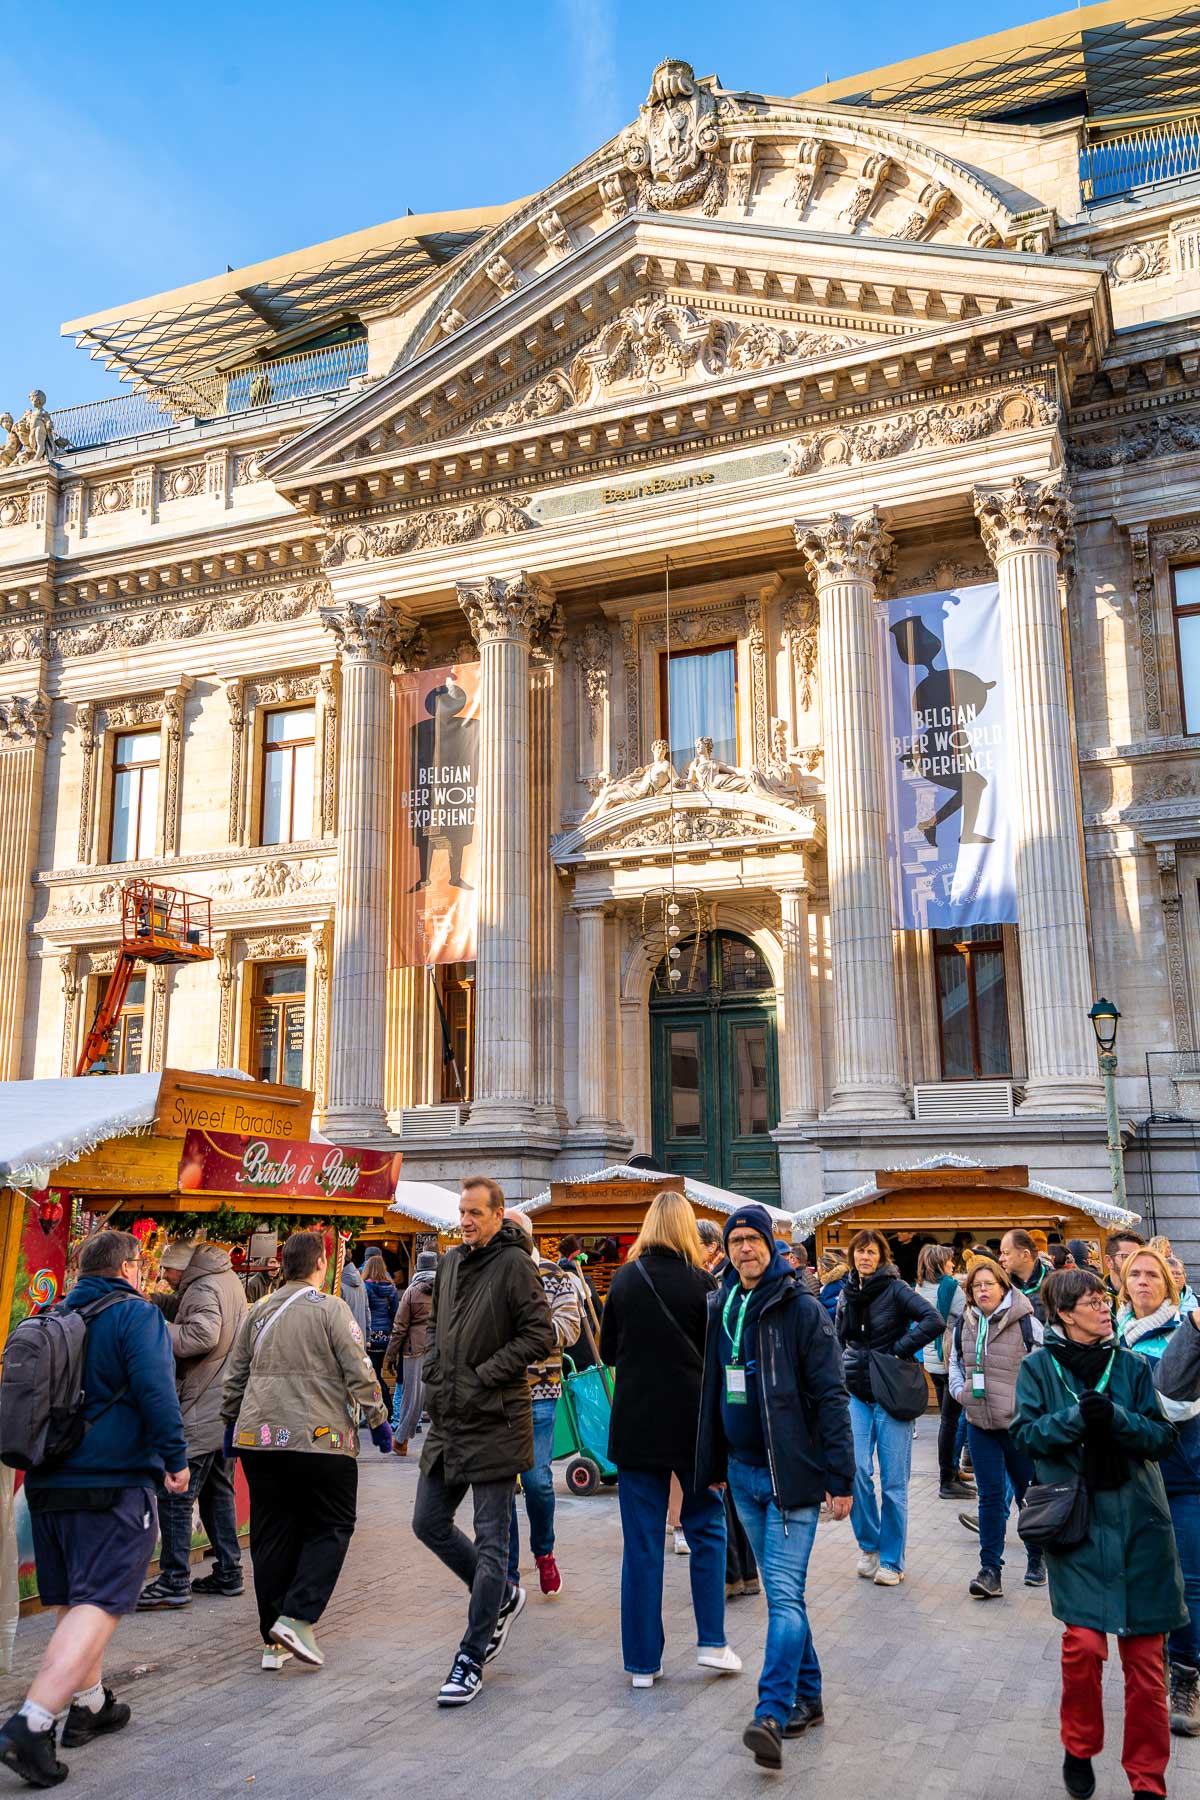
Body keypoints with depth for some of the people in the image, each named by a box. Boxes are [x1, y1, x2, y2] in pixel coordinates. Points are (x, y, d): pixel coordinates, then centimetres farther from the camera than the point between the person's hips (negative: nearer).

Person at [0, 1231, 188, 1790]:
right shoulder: (136, 1315, -9)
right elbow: (155, 1389, -19)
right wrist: (175, 1457, -11)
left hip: (49, 1482, 8)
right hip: (115, 1482, -7)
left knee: (73, 1601, 19)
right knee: (99, 1606, -6)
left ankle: (89, 1706, 31)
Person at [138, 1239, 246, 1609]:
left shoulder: (203, 1289, -15)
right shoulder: (228, 1280, 15)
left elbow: (202, 1335, -30)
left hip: (201, 1412, -10)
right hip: (228, 1409, 10)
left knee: (175, 1493, -4)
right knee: (217, 1491, 17)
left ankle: (174, 1582, 0)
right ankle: (228, 1574, 23)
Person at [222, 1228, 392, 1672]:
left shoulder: (259, 1311, 11)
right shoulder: (330, 1308, -6)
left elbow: (236, 1373, 17)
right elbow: (358, 1372, -8)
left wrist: (231, 1422, 28)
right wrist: (378, 1419, 0)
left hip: (259, 1436, 6)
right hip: (319, 1437, -5)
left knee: (272, 1535, 11)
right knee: (330, 1528, 7)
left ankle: (274, 1641, 16)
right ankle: (297, 1618, -6)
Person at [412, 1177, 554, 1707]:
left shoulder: (514, 1263, -12)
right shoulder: (451, 1261, 10)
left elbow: (539, 1337, -15)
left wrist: (484, 1376, -16)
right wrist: (434, 1376, 7)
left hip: (494, 1423, -8)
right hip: (447, 1421, 8)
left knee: (490, 1542, 2)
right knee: (429, 1524, 15)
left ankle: (471, 1657, 13)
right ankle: (501, 1598, 34)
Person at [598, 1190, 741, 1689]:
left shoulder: (624, 1280, -2)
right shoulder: (700, 1282, -9)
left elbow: (607, 1351, 6)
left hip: (635, 1422, 2)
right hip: (691, 1420, -1)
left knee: (642, 1542, 7)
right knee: (706, 1526, 16)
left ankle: (643, 1661, 13)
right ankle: (711, 1642, 15)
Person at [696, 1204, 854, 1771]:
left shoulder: (801, 1309, -10)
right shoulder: (721, 1310, 8)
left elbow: (831, 1396, -12)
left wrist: (840, 1477, -15)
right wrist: (711, 1465, 16)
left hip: (791, 1472, -6)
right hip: (743, 1472, 6)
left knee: (784, 1594, -11)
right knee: (782, 1591, 14)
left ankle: (771, 1715, -13)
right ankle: (806, 1698, 26)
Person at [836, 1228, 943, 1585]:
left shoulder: (894, 1289, -9)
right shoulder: (847, 1293, 9)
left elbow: (934, 1321, -19)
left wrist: (899, 1349, -17)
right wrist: (842, 1375, 7)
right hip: (856, 1394, 4)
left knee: (893, 1481, 2)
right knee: (856, 1469, -8)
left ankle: (891, 1561, 14)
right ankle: (868, 1544, 13)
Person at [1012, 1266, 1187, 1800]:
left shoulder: (1132, 1365, 5)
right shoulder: (1039, 1367, 1)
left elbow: (1162, 1435, 1)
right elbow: (1025, 1435, -3)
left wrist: (1115, 1417, -17)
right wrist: (1074, 1419, -19)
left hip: (1137, 1519, 2)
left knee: (1145, 1656, 4)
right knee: (1083, 1643, -9)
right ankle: (1079, 1750, 18)